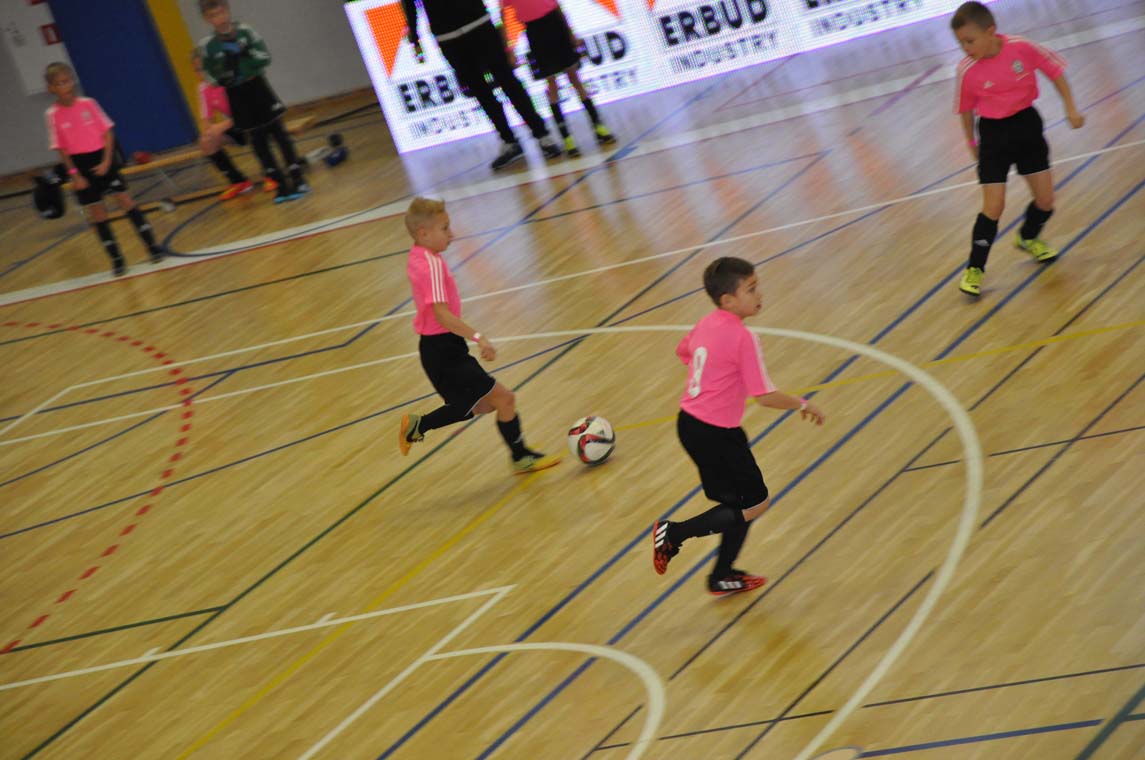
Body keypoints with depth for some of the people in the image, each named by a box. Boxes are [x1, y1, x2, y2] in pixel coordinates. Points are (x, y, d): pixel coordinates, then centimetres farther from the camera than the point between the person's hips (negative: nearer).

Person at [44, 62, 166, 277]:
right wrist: (74, 175, -8)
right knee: (96, 213, 5)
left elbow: (107, 132, -1)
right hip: (80, 165, 0)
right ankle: (116, 259, 14)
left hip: (102, 159, 0)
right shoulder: (53, 115, -7)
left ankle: (152, 246, 6)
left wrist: (106, 161, -10)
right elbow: (61, 148, -4)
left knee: (126, 201, -1)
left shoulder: (88, 104, -4)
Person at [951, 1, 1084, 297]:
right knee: (994, 206, -9)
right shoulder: (967, 70, -17)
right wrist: (973, 144, 9)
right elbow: (966, 110, -1)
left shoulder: (1022, 48, -17)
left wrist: (1071, 108, -2)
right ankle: (975, 269, 3)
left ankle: (1028, 238, 39)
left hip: (1027, 125, 2)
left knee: (1045, 200, 7)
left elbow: (1055, 70, -2)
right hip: (993, 134, -2)